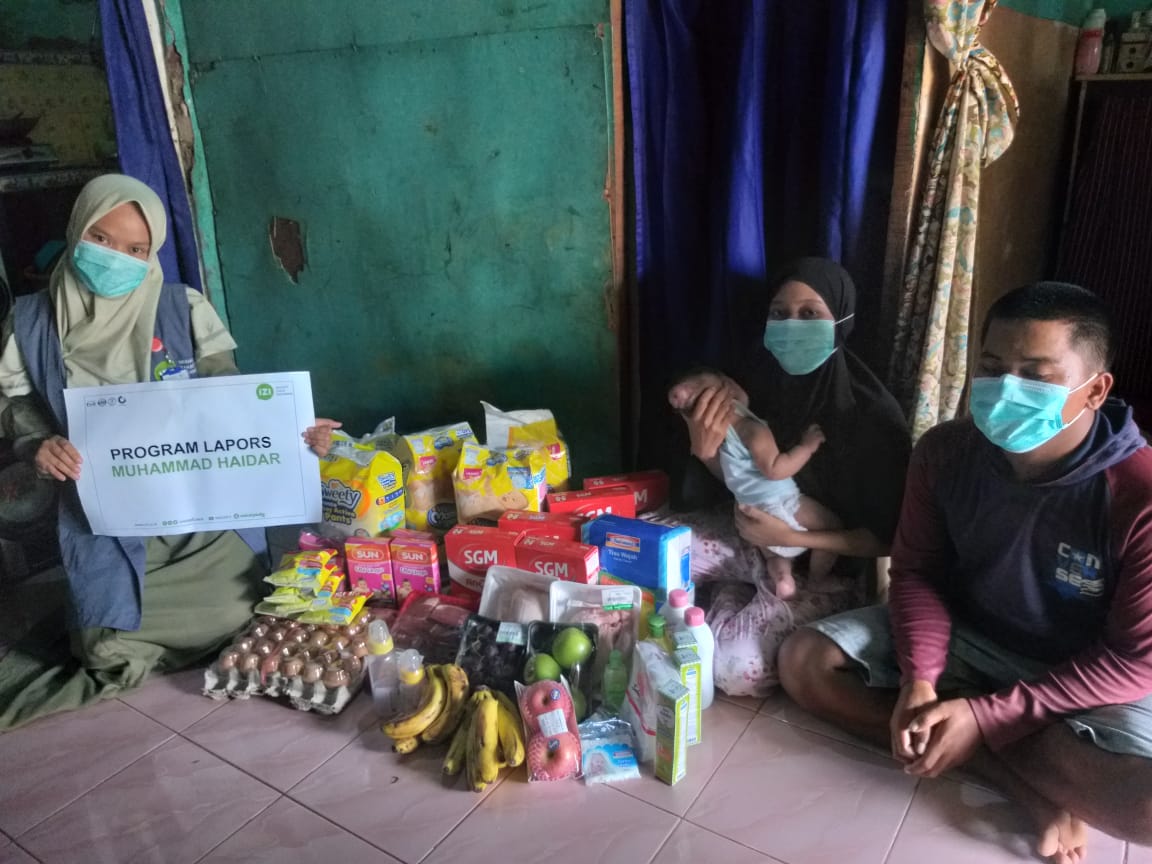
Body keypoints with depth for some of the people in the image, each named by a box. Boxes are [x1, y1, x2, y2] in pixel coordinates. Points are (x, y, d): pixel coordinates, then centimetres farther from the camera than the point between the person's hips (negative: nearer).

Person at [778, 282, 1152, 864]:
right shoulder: (945, 451, -13)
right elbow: (917, 571, -3)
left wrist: (986, 718, -24)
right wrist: (919, 678, -20)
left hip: (1084, 680, -5)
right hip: (957, 636, 5)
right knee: (803, 660, -14)